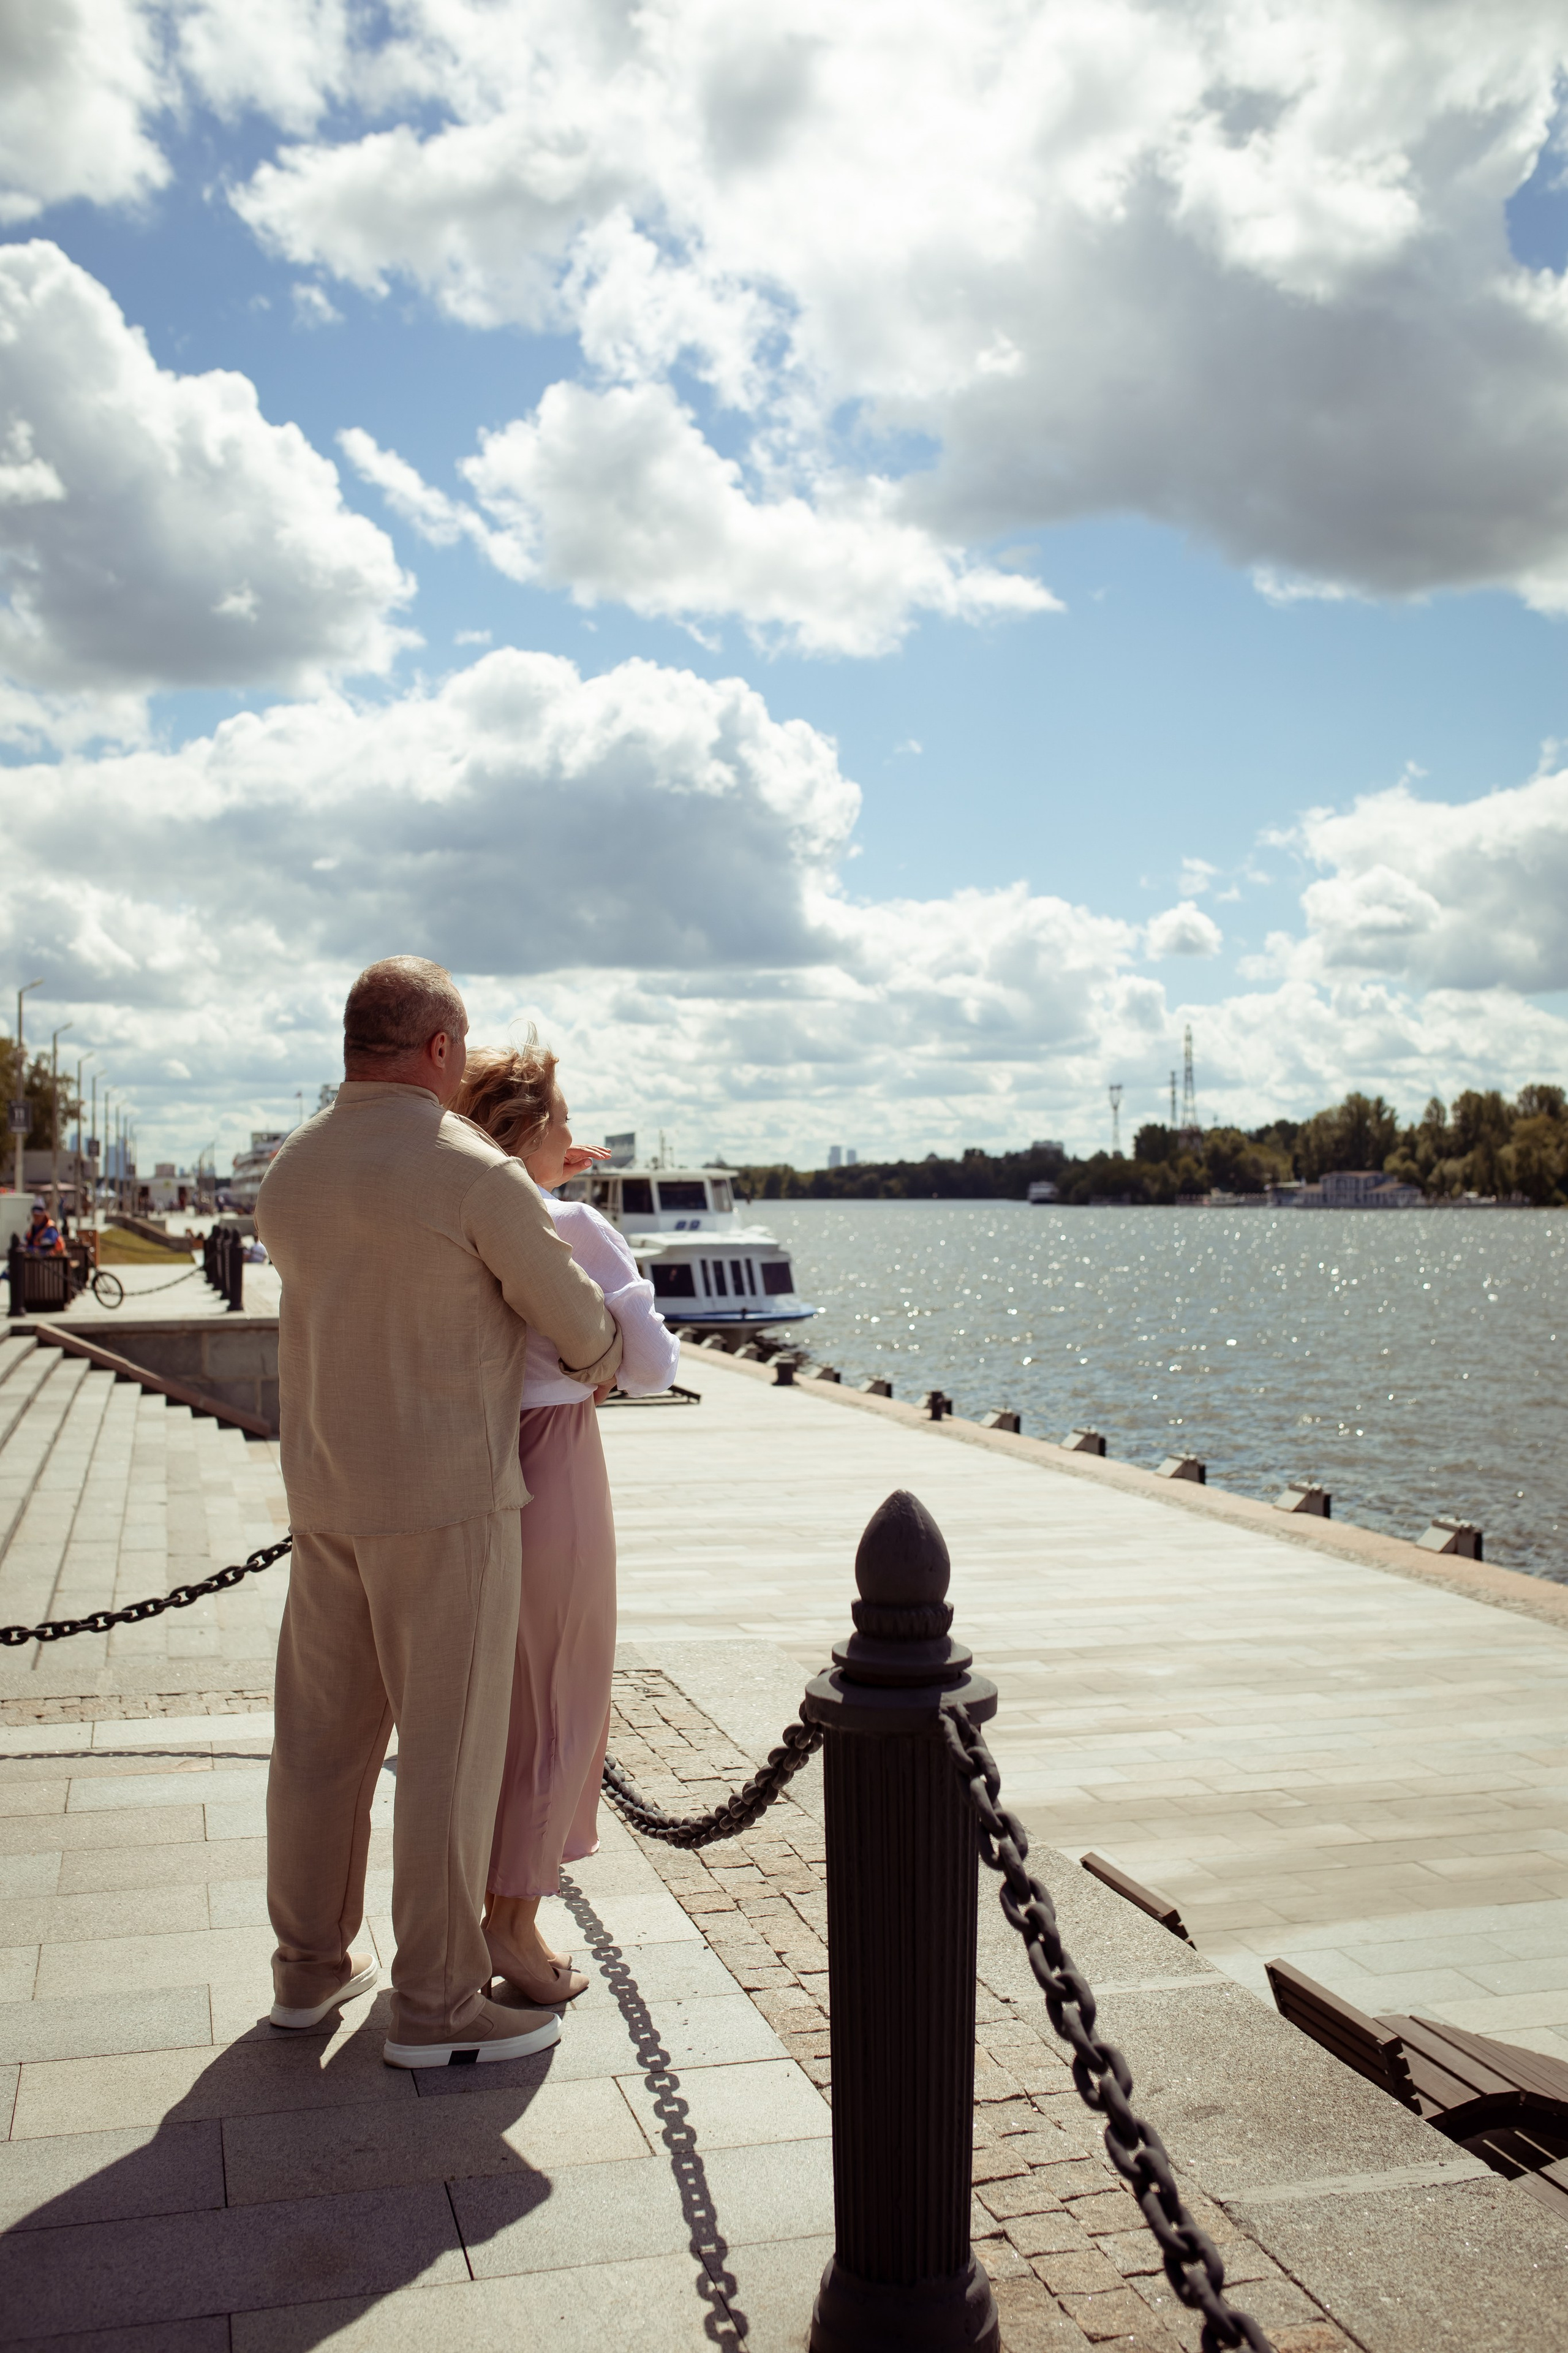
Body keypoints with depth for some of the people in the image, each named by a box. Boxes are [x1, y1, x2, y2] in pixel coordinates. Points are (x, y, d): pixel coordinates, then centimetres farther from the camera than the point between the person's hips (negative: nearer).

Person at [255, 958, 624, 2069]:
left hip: (327, 1491, 7)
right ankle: (436, 2005, 11)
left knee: (323, 1730, 15)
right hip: (446, 1496, -7)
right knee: (451, 1742, 2)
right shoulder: (477, 1174, -17)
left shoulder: (290, 1174, 5)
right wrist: (599, 1361, 16)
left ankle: (312, 1965, 30)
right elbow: (573, 1311, -8)